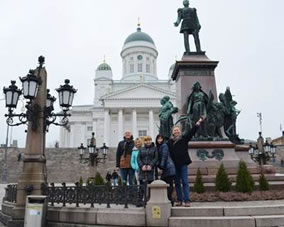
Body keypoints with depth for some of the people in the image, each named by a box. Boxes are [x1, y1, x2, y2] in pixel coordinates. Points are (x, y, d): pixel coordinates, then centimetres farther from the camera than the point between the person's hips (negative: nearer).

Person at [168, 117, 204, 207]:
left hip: (183, 163, -2)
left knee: (185, 182, -2)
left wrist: (199, 122, -5)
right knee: (177, 183, 7)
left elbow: (192, 131, 0)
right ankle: (179, 200, 15)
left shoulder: (184, 138, 4)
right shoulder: (170, 142, 6)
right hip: (174, 165, 2)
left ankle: (187, 200, -1)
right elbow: (168, 153, 5)